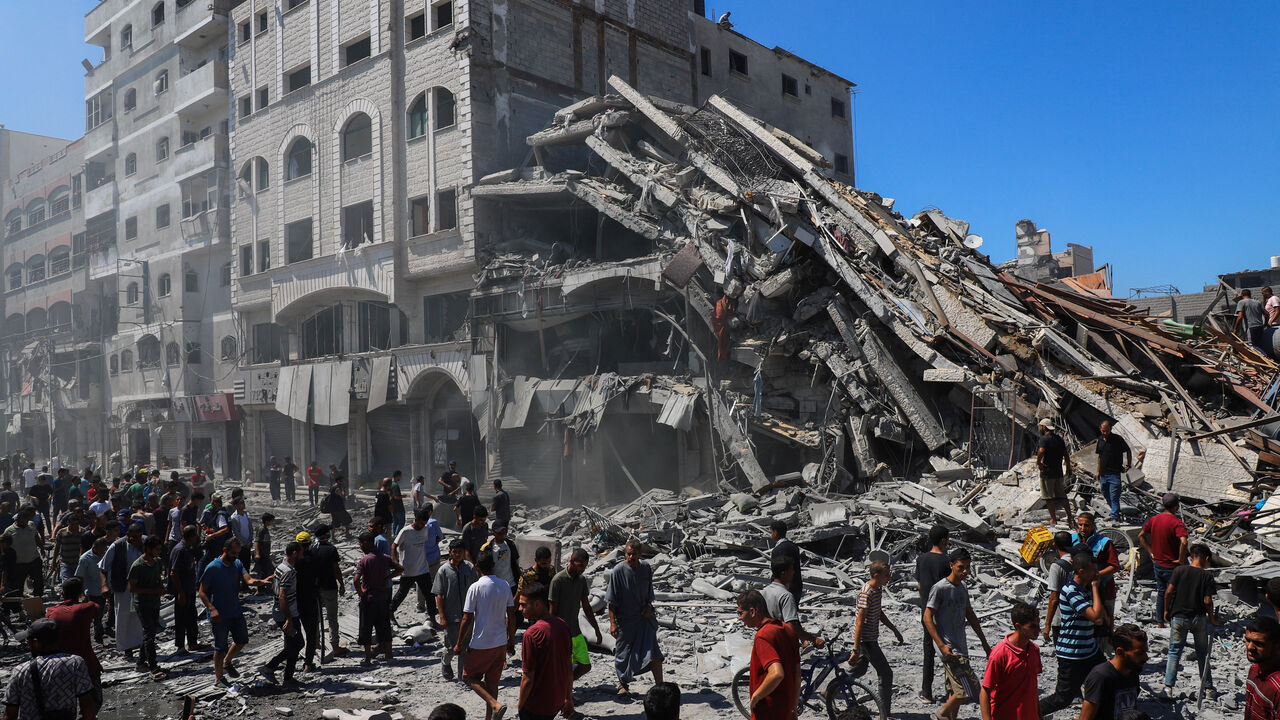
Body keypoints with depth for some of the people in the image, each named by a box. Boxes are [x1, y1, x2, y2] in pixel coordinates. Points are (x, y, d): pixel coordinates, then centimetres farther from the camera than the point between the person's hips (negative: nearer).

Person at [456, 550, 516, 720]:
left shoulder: (475, 587, -15)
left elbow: (467, 618, -13)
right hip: (501, 642, 5)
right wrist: (511, 640, 15)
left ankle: (495, 705, -7)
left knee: (470, 677, 11)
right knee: (492, 682, 16)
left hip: (481, 644, -5)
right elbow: (511, 615, 5)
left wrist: (459, 643, -2)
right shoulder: (504, 585, 1)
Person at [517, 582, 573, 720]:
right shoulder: (562, 625, -2)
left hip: (536, 707, -7)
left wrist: (520, 704, -3)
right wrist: (568, 698, 15)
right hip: (558, 701, 7)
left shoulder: (531, 634, -23)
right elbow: (569, 668, 6)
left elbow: (528, 679, -19)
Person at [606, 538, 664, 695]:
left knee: (653, 651, -6)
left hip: (644, 617, 2)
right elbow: (611, 601, -10)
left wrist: (649, 606, -2)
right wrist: (612, 623, -13)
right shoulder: (618, 570, -14)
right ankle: (622, 683, 32)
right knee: (623, 652, 10)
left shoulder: (646, 568, -2)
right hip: (624, 619, -2)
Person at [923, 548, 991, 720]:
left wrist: (984, 642, 24)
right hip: (949, 648, -8)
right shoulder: (940, 588, -14)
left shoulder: (963, 588, 12)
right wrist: (942, 646, -20)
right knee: (969, 689, -11)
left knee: (956, 690, 11)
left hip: (961, 647, 8)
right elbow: (927, 618, -14)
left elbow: (970, 615, 24)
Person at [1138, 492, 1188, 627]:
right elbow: (1183, 542, -35)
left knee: (1161, 593, 19)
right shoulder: (1177, 522, -20)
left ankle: (1160, 623, 27)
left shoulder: (1154, 519, 0)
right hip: (1172, 566, -6)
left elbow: (1141, 536, 9)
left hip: (1157, 564, 6)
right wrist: (1181, 560, -22)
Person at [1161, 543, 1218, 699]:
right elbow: (1207, 601, -11)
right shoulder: (1207, 575, -7)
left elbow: (1169, 592, -9)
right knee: (1202, 653, 15)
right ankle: (1208, 688, 21)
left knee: (1174, 652, 8)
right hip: (1199, 618, 0)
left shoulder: (1180, 570, -4)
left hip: (1178, 617, 0)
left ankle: (1168, 687, 2)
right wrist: (1212, 618, 5)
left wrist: (1166, 610, 5)